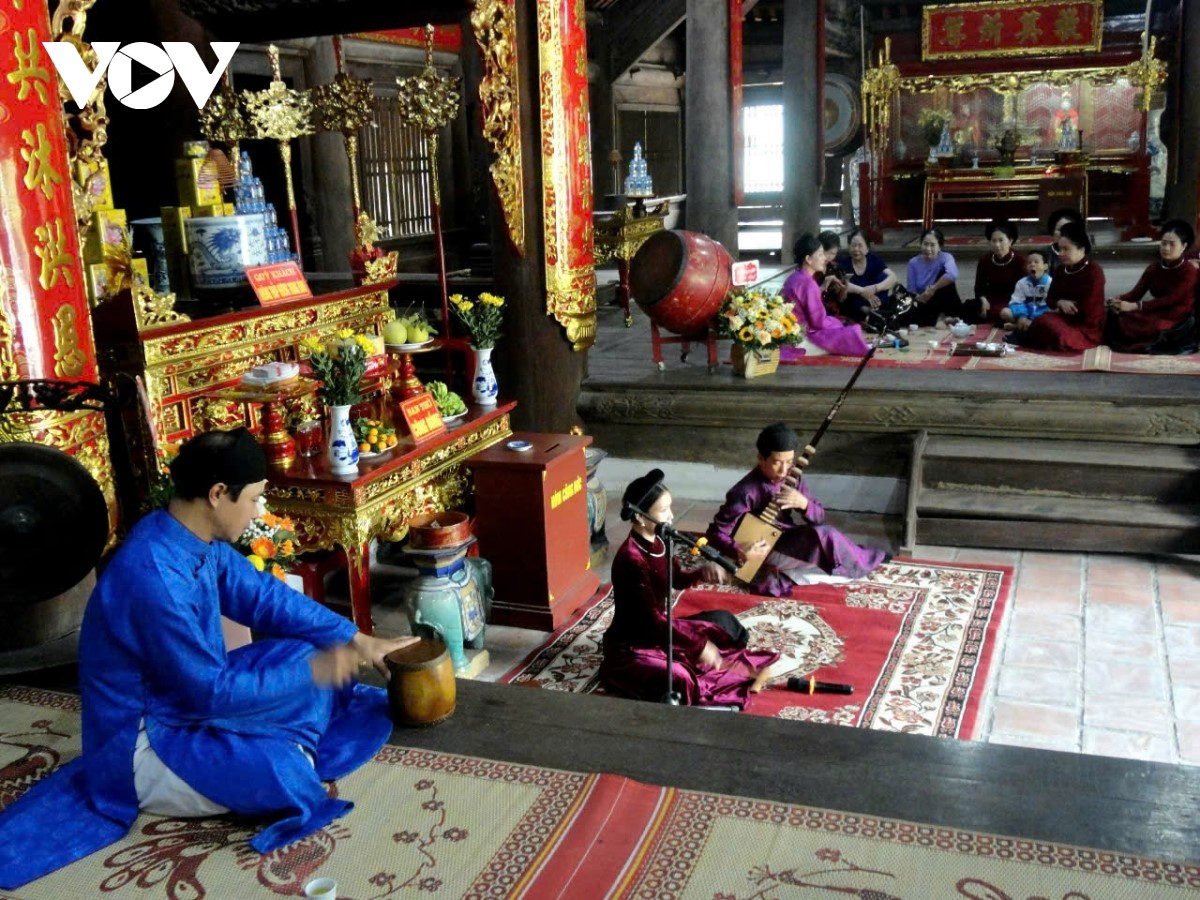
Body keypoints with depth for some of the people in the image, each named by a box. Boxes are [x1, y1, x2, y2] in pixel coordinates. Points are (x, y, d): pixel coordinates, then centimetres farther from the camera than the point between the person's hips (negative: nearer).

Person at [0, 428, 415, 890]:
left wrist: (357, 641, 4)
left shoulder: (198, 539, -6)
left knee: (304, 652, 6)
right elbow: (213, 693, -27)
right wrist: (313, 671, -20)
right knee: (290, 773, -25)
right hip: (146, 744, -9)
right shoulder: (153, 578, -33)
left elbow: (266, 596, 6)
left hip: (186, 696, 9)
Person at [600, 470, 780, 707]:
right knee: (680, 680, -34)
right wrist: (699, 646, -25)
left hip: (657, 630, 9)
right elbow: (651, 618, -28)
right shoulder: (631, 559, -29)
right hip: (631, 647, -9)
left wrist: (703, 571, -9)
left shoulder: (657, 541, -2)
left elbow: (678, 578, 13)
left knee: (722, 621, 15)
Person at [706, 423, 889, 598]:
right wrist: (741, 553, -33)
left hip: (787, 541, 8)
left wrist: (803, 503, -22)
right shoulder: (745, 492, -23)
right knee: (824, 535, -21)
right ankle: (864, 561, 4)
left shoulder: (789, 480, -3)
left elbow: (819, 517, 0)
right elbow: (716, 532, -18)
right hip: (764, 552, -8)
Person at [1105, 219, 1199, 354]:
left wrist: (1134, 306, -32)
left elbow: (1172, 299, -22)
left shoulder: (1189, 271, -9)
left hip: (1178, 320, -5)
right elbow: (1137, 293, -2)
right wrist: (1118, 300, -28)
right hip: (1156, 314, 5)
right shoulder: (1153, 268, 9)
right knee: (1117, 316, -21)